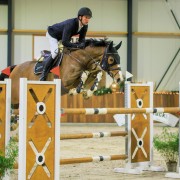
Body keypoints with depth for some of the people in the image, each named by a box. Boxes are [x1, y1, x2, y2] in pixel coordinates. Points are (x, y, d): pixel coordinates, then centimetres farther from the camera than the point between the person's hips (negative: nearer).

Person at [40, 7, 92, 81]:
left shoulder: (84, 26, -19)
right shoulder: (70, 24, -43)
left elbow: (82, 39, -11)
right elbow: (64, 42, -45)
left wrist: (81, 45, -34)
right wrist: (77, 46, -47)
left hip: (65, 36, 9)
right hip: (52, 34, -8)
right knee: (55, 52, -24)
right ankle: (44, 74, -14)